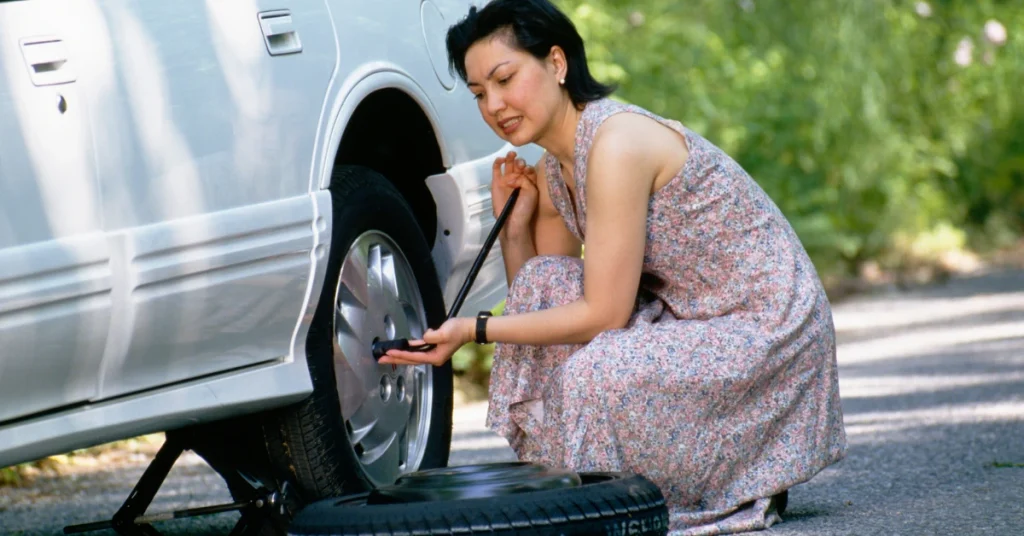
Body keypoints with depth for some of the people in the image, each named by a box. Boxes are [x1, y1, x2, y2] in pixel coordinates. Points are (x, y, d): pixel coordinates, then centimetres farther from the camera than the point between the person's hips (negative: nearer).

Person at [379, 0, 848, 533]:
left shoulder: (618, 141, -22)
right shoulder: (551, 172, 5)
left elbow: (604, 314, -23)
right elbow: (541, 299, 10)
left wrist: (476, 330, -19)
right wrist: (512, 225, -2)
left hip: (771, 326, -9)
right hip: (689, 318, 9)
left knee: (597, 375, -30)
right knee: (543, 284, -5)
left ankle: (743, 485, -5)